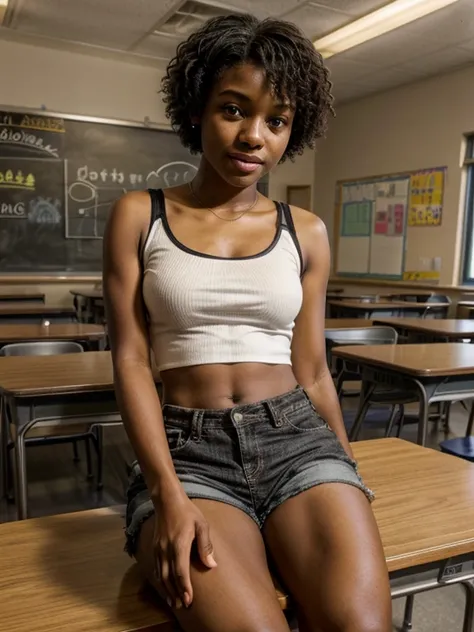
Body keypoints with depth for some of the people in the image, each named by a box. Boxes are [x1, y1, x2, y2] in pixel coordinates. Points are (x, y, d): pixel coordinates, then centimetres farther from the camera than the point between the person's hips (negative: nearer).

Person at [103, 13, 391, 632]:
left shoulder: (306, 232, 9)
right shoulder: (139, 216, 4)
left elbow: (312, 371, 13)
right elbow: (131, 361, -3)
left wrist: (349, 479, 15)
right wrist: (169, 494, -14)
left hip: (299, 438, 2)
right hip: (188, 448, -2)